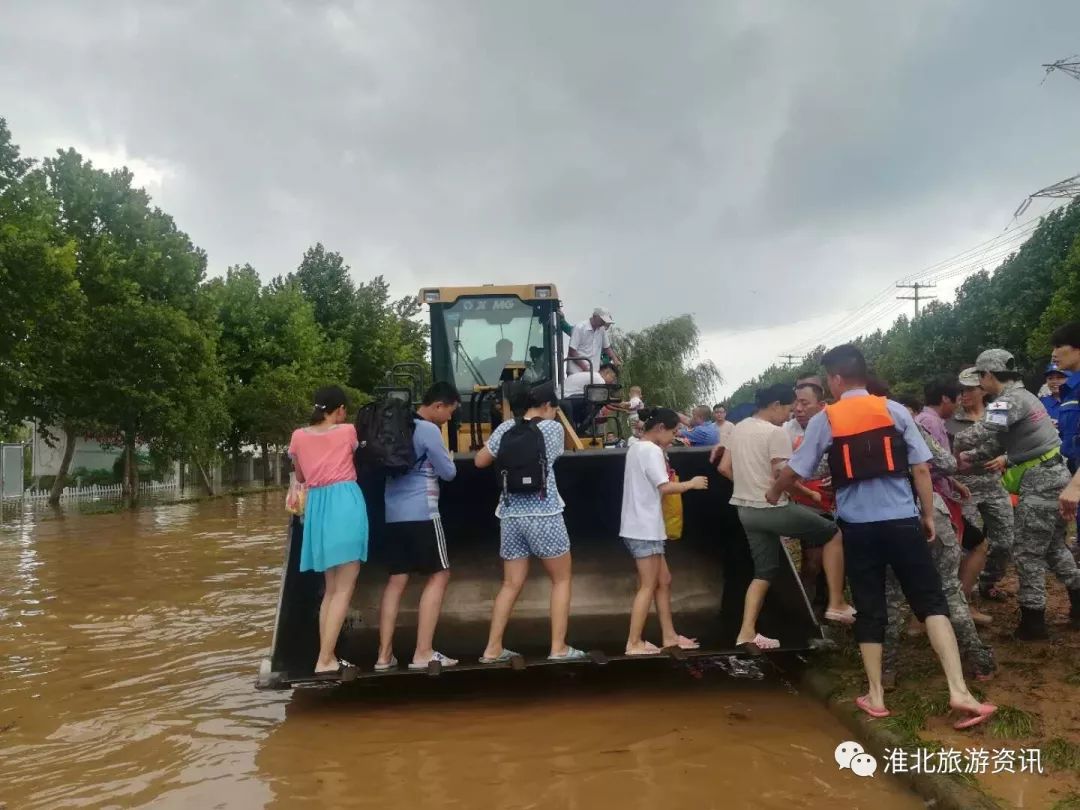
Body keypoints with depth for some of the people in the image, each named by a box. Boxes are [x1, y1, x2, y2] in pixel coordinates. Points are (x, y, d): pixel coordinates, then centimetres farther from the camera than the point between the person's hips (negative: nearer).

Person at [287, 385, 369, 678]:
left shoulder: (299, 437, 8)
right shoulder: (347, 431, 1)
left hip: (317, 508, 5)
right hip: (345, 505, -5)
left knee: (331, 588, 15)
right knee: (344, 589, -4)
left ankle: (328, 658, 13)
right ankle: (324, 661, -10)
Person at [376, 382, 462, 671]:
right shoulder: (429, 430, -10)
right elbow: (448, 472, -6)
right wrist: (448, 458, 15)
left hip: (393, 512, 8)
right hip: (420, 512, -8)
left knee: (397, 579, 9)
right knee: (439, 575, 1)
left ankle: (384, 654, 8)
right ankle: (423, 653, -2)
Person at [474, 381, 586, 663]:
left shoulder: (505, 428, 6)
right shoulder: (553, 428, -1)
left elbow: (480, 461, 12)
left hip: (510, 515, 4)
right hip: (544, 515, -4)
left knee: (512, 583, 14)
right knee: (561, 579, 11)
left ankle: (492, 649, 14)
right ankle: (558, 648, 10)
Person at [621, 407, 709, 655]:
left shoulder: (637, 448, 16)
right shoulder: (652, 450, -15)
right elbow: (665, 487, -23)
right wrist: (691, 483, -9)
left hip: (640, 527, 10)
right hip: (645, 529, -10)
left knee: (663, 581, 15)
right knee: (648, 587, -3)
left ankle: (669, 636, 22)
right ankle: (634, 643, 0)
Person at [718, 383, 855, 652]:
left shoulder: (739, 428, 10)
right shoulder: (776, 432, -15)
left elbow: (724, 468, 13)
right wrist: (810, 493, -4)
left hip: (746, 509, 8)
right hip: (773, 508, -8)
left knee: (765, 572, 15)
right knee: (832, 534, 9)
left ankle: (747, 632, 7)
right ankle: (836, 605, 10)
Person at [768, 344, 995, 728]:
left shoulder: (825, 420, 1)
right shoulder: (895, 410, 3)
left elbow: (795, 469, 7)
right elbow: (921, 468, 1)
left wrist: (773, 492, 26)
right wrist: (928, 514, 11)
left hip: (858, 526, 0)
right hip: (902, 520, 0)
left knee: (869, 610, 9)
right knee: (931, 602, 5)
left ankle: (875, 695, 16)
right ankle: (959, 690, -5)